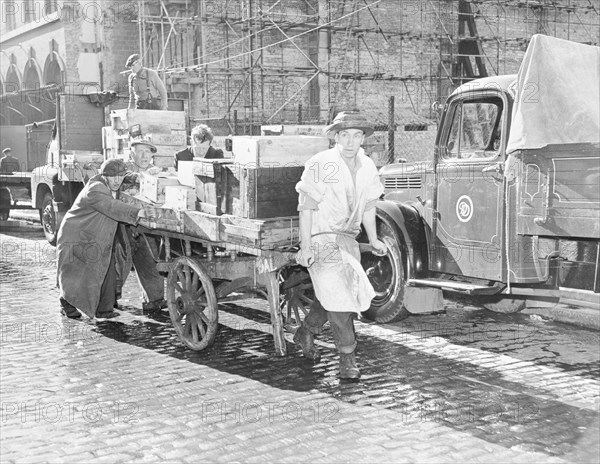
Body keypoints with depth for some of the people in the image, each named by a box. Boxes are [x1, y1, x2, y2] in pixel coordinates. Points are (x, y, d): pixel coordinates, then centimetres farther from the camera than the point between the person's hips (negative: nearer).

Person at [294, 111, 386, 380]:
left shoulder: (367, 167, 4)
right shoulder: (320, 165, -16)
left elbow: (368, 205, 17)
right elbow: (306, 207, -15)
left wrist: (373, 239, 18)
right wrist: (305, 246, -18)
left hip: (347, 237, 7)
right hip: (321, 237, -7)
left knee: (331, 294, 16)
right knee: (337, 296, -12)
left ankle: (306, 333, 38)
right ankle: (347, 358, -4)